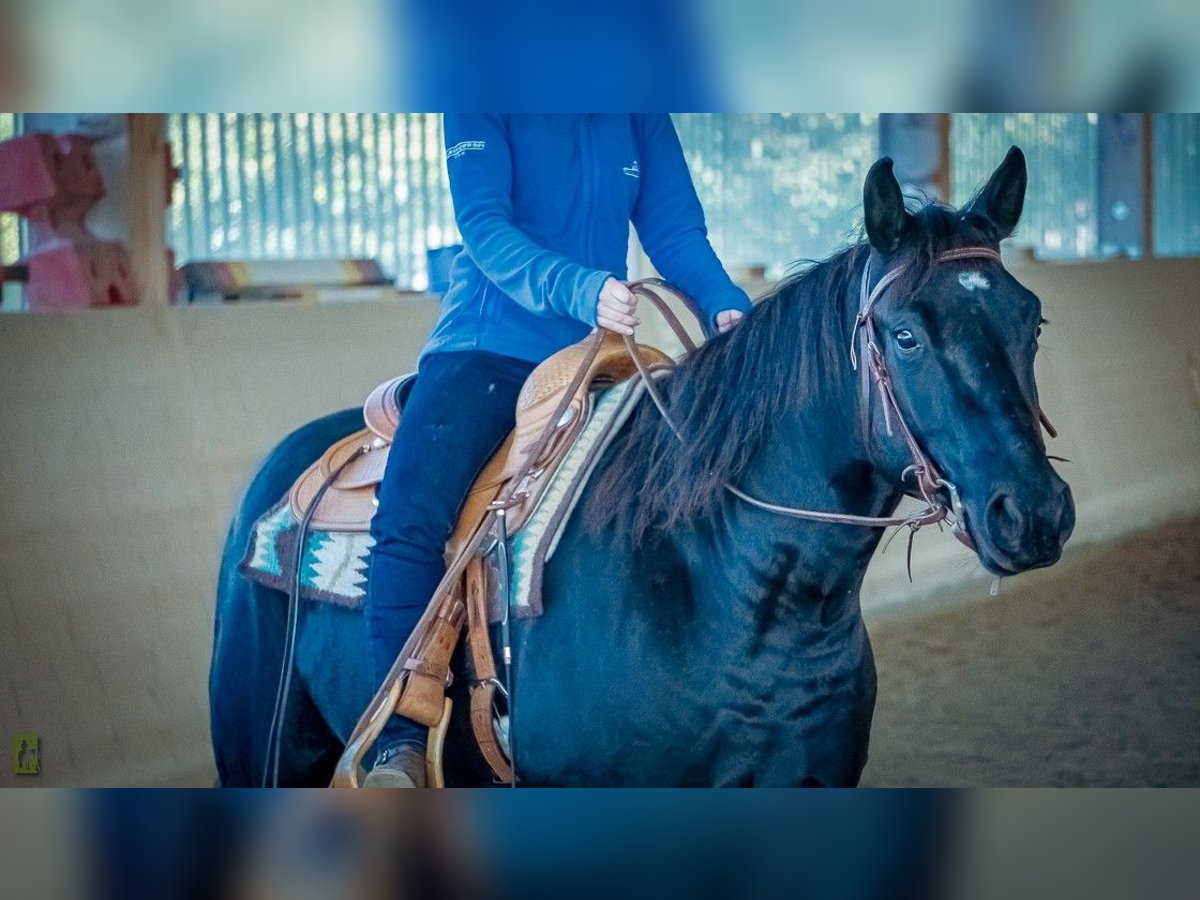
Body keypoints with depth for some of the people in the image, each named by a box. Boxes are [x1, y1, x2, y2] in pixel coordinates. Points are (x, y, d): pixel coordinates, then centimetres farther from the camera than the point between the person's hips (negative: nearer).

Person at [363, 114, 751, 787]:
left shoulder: (639, 113, 9)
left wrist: (728, 306, -16)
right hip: (489, 347, -4)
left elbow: (675, 229, 6)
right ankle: (402, 742, -25)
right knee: (410, 511, -26)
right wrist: (579, 290, -33)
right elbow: (484, 225, -15)